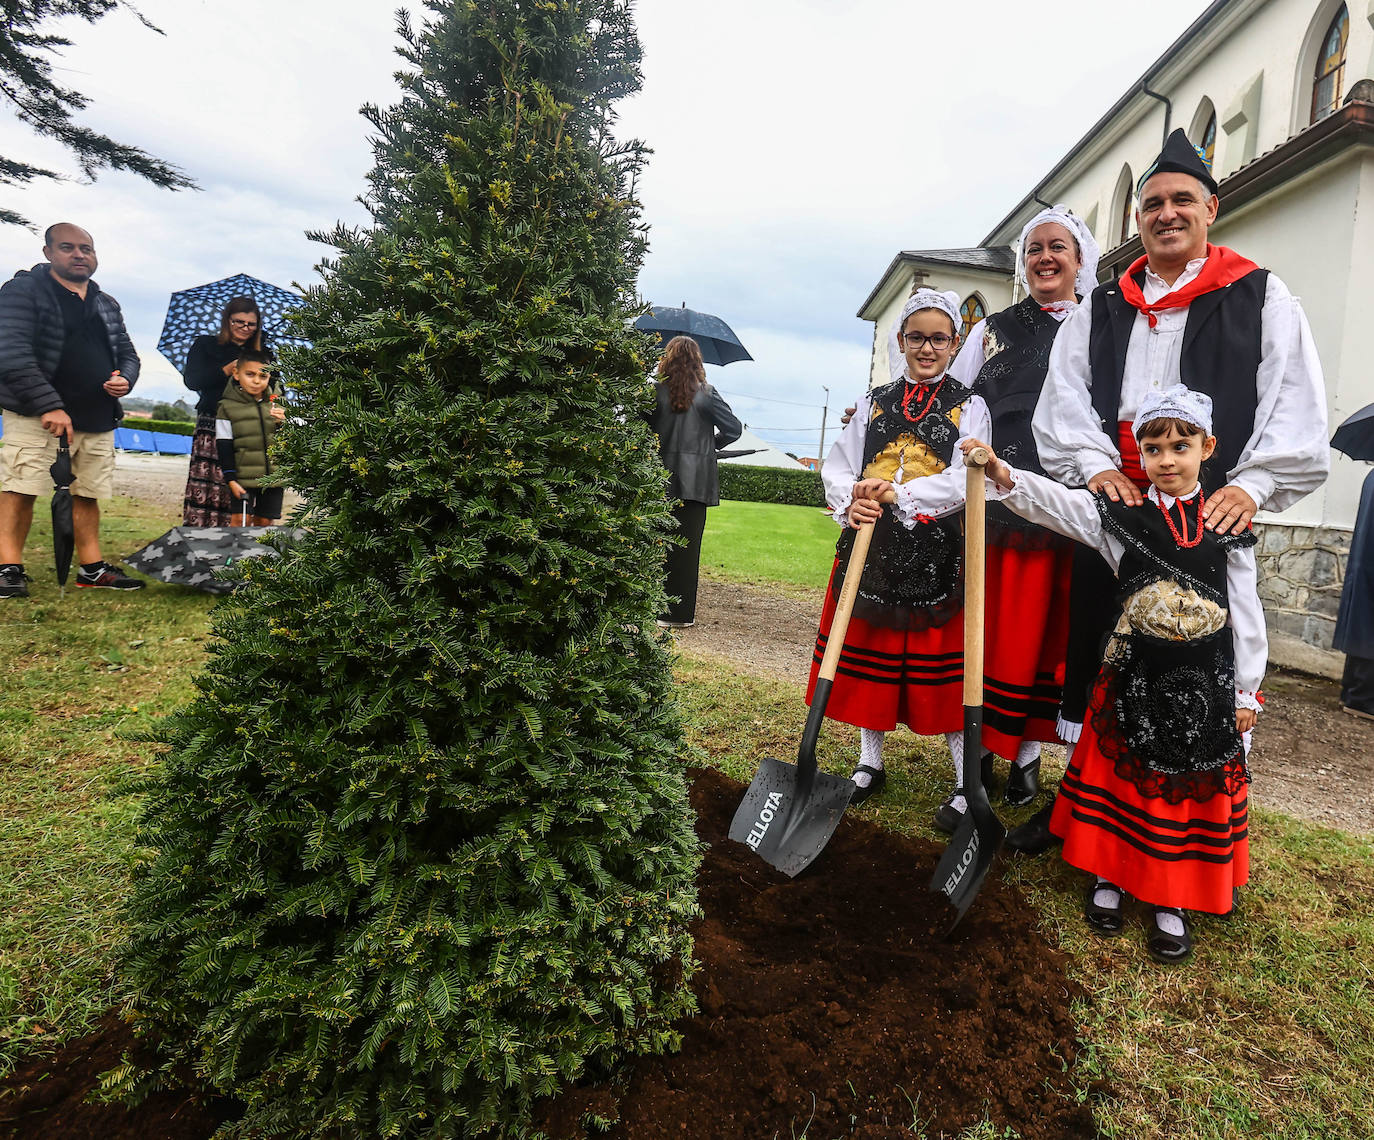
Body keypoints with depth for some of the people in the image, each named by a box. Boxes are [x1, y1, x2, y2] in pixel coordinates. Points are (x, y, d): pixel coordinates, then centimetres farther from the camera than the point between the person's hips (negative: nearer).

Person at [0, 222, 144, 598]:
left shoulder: (106, 305, 18)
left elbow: (127, 353, 24)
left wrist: (125, 379, -1)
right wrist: (48, 405, -22)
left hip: (97, 420, 6)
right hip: (36, 416, -5)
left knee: (87, 493, 8)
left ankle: (92, 568, 14)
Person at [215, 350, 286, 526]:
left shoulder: (276, 407, 8)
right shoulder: (227, 408, -2)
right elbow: (224, 448, -4)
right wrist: (230, 480, -10)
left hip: (273, 478, 3)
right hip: (243, 479, -3)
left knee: (265, 523, 7)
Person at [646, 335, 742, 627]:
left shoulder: (654, 391, -1)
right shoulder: (706, 394, -1)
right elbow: (734, 428, -2)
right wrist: (712, 445, 14)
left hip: (660, 479, 1)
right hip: (694, 480, 0)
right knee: (686, 544, 4)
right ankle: (679, 612, 8)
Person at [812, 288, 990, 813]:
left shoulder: (969, 406, 4)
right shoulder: (875, 402, 13)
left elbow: (965, 481, -9)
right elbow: (837, 467, 8)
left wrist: (895, 493, -18)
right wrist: (851, 503, -13)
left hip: (939, 552, -3)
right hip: (872, 546, 4)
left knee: (946, 662, -1)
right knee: (870, 655, 11)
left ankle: (967, 782, 13)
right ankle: (869, 765, 27)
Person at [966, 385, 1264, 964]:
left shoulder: (1229, 529, 1)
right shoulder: (1120, 516, -1)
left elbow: (1247, 614, 3)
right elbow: (1057, 503, -15)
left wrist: (1247, 693, 3)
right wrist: (1004, 476, -33)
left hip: (1206, 686, 1)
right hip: (1134, 678, 0)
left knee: (1192, 789, 9)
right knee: (1121, 777, 9)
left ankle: (1172, 899, 24)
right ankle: (1109, 875, 28)